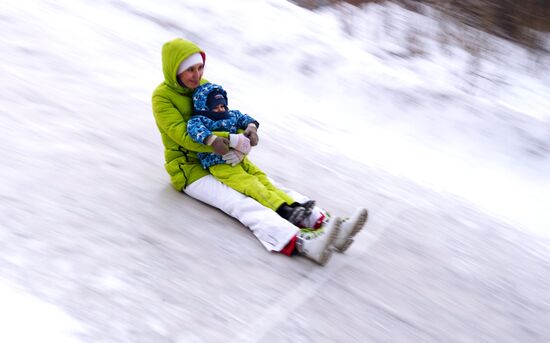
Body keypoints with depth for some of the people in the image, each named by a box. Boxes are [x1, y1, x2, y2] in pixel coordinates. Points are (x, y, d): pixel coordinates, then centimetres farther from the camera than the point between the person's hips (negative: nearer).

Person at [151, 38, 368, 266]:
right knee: (242, 204, -29)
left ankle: (323, 223, -28)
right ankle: (301, 242, -52)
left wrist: (249, 128, -14)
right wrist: (211, 142, -37)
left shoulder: (205, 86, 11)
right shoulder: (162, 97, -9)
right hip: (189, 169, -7)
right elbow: (181, 133, -21)